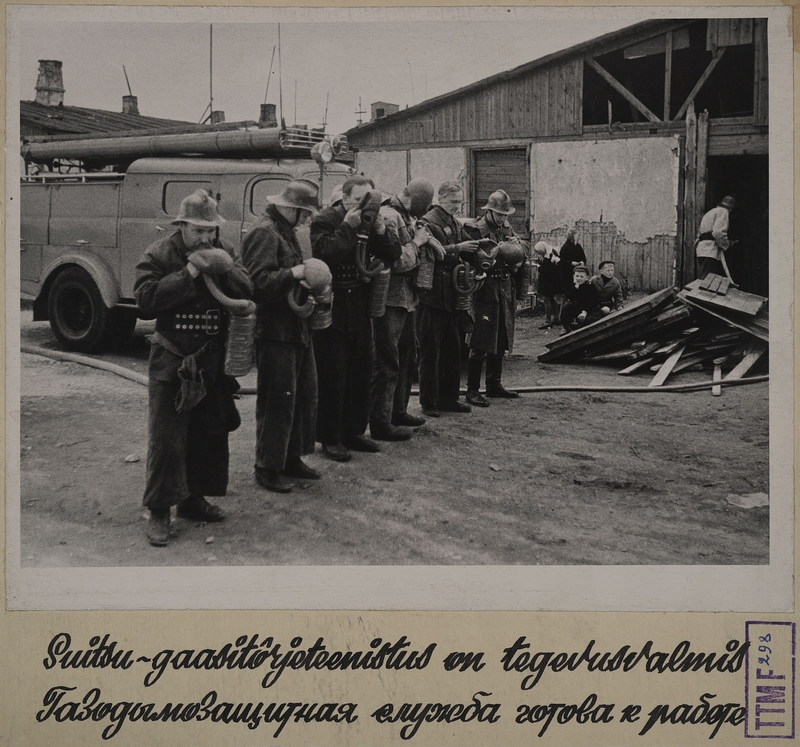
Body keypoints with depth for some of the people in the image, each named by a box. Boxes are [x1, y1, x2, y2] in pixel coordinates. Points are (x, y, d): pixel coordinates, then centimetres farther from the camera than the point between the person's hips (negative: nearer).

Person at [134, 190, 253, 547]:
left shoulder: (223, 253, 7)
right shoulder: (159, 255, -7)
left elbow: (247, 291, -2)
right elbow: (146, 298, -19)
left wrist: (226, 269, -21)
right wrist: (189, 273, -22)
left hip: (212, 361, 5)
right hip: (172, 361, -5)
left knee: (209, 433, 13)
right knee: (166, 438, -5)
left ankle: (194, 498, 28)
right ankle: (158, 512, 4)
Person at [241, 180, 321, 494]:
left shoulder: (286, 231, 18)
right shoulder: (264, 233, -13)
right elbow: (257, 281, -22)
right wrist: (293, 274, -24)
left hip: (296, 327, 10)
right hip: (275, 329, -10)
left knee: (304, 394, 14)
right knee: (277, 399, -4)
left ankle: (291, 458, 26)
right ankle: (267, 467, 6)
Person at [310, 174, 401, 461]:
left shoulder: (370, 221, 9)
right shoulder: (325, 221, -9)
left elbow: (394, 254, 3)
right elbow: (324, 254, -25)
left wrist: (380, 230, -13)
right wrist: (348, 227, -22)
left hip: (361, 311, 7)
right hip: (332, 310, -7)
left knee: (361, 374, 12)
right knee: (332, 376, -2)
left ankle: (354, 432, 24)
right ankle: (330, 438, 8)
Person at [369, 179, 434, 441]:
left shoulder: (408, 216, 14)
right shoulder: (388, 216, -17)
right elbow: (397, 261, -23)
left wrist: (424, 239, 4)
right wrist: (416, 242, -11)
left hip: (407, 297, 10)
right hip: (391, 299, -10)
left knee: (407, 357, 20)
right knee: (387, 363, -6)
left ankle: (398, 411, 32)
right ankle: (380, 423, 1)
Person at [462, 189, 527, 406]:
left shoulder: (507, 229, 15)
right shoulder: (475, 229, -7)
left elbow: (522, 255, 10)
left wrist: (515, 246, -10)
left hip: (506, 291, 7)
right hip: (485, 290, -7)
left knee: (500, 342, 14)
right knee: (481, 345, -7)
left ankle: (494, 384, 25)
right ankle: (472, 390, -1)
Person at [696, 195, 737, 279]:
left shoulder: (710, 212, 29)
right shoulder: (723, 211, -1)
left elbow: (700, 233, 25)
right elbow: (718, 232, -16)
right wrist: (727, 244, -4)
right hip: (711, 252, -9)